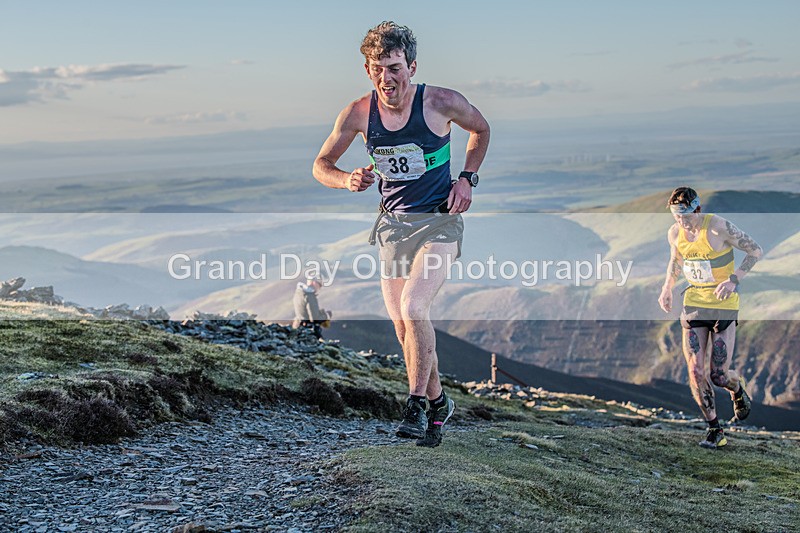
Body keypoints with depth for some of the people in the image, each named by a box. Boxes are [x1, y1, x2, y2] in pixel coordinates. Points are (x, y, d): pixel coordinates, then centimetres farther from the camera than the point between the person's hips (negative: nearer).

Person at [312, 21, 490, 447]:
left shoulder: (441, 102, -12)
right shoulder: (359, 113, -6)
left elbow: (481, 129, 9)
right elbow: (321, 165, 3)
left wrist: (467, 178, -3)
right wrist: (348, 181, -18)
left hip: (439, 220, -4)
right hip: (392, 222, 4)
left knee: (413, 308, -23)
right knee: (403, 325, 5)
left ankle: (416, 406, -8)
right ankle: (438, 401, 27)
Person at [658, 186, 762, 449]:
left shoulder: (719, 226, -17)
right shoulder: (674, 233, -1)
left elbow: (755, 250, -9)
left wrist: (734, 280, -20)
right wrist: (667, 287, 6)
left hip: (724, 304, -4)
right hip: (694, 303, 4)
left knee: (718, 375, -5)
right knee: (695, 371, -6)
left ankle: (738, 388, 34)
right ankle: (715, 430, 8)